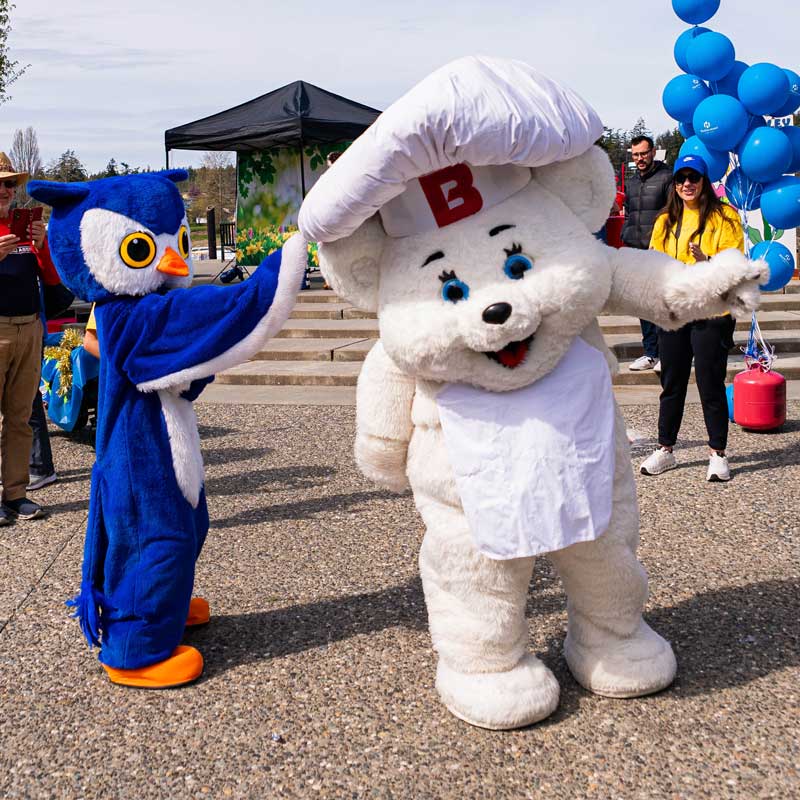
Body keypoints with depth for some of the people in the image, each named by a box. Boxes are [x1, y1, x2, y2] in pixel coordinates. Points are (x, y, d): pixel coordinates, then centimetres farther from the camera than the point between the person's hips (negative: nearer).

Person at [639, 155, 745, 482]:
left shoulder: (724, 217, -3)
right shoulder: (665, 221, 11)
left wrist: (708, 263, -27)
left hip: (711, 311, -4)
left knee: (711, 384, 0)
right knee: (671, 384, 11)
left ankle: (718, 454, 12)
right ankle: (665, 449, 22)